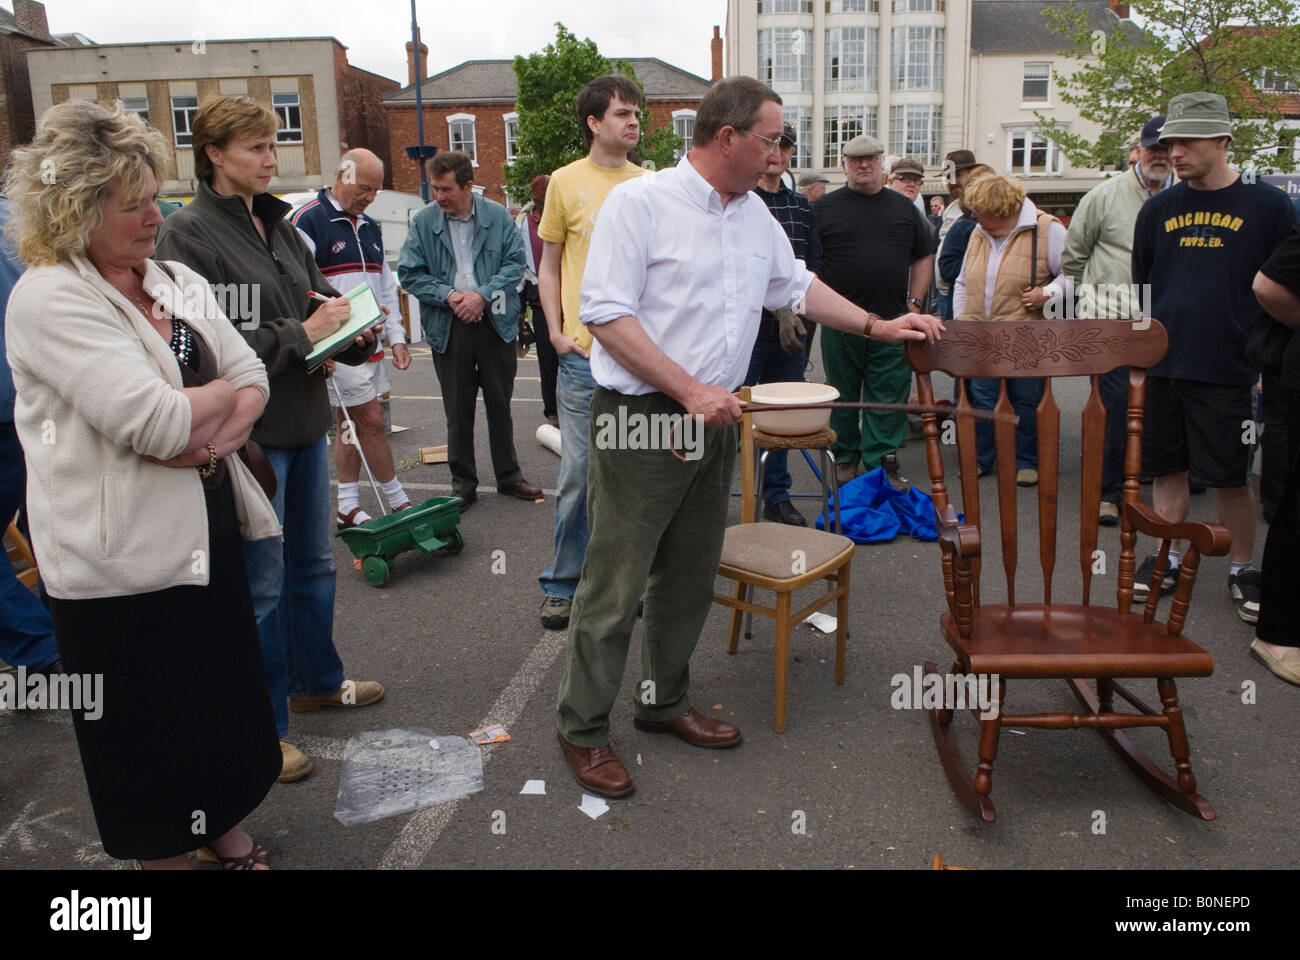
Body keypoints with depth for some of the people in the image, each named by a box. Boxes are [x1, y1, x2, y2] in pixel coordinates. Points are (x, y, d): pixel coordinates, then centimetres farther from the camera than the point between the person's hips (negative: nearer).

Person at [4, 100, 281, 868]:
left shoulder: (177, 281, 8)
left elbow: (253, 380, 5)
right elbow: (154, 421, -25)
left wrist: (216, 437, -14)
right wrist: (221, 389, -6)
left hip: (206, 530, 7)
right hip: (120, 554, -7)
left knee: (227, 698, 19)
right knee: (150, 731, 10)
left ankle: (227, 831, 41)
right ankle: (166, 853, 33)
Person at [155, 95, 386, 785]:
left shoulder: (279, 226, 11)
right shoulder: (186, 234, -10)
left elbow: (318, 303, 18)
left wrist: (351, 334, -4)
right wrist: (301, 335, -18)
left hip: (305, 421, 7)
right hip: (248, 431, -7)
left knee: (312, 561, 19)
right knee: (259, 584, 2)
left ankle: (317, 680, 38)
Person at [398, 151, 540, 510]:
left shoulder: (498, 216, 0)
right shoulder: (423, 221, 0)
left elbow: (515, 262, -2)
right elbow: (409, 273, 0)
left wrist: (483, 295, -14)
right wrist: (448, 296, -14)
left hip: (495, 322, 0)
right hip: (449, 328, 0)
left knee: (500, 405, 10)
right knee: (458, 410, 6)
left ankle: (509, 476, 24)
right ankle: (463, 484, 18)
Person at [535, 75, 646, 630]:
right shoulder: (567, 182, 2)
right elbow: (549, 266, 7)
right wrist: (556, 330, -4)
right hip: (585, 353, -3)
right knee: (578, 473, 1)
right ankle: (562, 584, 17)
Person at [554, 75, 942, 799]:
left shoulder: (756, 214, 13)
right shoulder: (640, 202, -10)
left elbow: (796, 285, 25)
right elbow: (606, 313, -15)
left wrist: (878, 326, 18)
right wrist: (690, 390, -20)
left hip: (714, 419, 8)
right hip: (641, 419, -7)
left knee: (691, 578, 15)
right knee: (616, 585, -2)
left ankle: (665, 700, 32)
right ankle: (583, 727, 14)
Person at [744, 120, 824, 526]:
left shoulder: (802, 206, 15)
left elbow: (813, 264, 11)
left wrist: (797, 311, -4)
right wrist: (781, 308, -22)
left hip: (791, 327, 5)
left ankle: (778, 497, 23)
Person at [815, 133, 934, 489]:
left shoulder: (903, 207, 12)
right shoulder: (825, 207, 4)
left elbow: (923, 257, 18)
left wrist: (915, 302, 8)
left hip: (893, 319, 2)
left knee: (889, 396, 2)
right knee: (843, 395, 7)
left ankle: (882, 463, 10)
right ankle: (845, 459, 20)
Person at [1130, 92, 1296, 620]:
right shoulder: (1158, 209, 8)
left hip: (1227, 370, -3)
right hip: (1160, 366, 3)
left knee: (1232, 477, 3)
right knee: (1167, 467, 10)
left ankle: (1242, 569, 19)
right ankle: (1169, 558, 24)